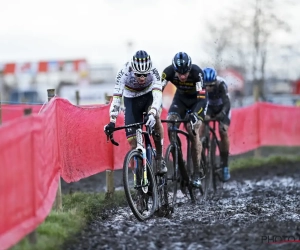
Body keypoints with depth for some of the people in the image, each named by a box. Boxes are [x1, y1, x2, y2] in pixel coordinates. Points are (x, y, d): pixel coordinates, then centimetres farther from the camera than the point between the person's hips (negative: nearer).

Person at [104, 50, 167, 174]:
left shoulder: (153, 72, -31)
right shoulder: (124, 73, -32)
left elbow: (158, 95, -41)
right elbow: (116, 97, -35)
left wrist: (152, 113, -59)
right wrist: (112, 121, -46)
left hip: (149, 96, -1)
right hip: (131, 100, 1)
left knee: (155, 117, -33)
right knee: (133, 141, -9)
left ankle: (160, 158, -22)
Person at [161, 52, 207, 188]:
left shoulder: (196, 72, -35)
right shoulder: (169, 71, -28)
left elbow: (201, 97, -39)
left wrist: (195, 114, -55)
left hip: (197, 99, -3)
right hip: (181, 98, 3)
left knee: (193, 132, -19)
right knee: (170, 124, -23)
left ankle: (197, 172, -10)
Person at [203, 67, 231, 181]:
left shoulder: (221, 85, -36)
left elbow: (227, 103, -43)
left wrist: (222, 114, -62)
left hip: (222, 108, -2)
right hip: (208, 108, 2)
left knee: (223, 132, -19)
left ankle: (225, 165, -10)